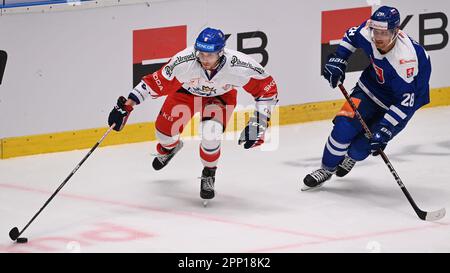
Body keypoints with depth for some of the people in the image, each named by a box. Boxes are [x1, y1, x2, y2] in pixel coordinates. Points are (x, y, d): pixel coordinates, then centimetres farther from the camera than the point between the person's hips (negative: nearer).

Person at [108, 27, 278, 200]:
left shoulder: (240, 66, -38)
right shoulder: (183, 62, -39)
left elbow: (267, 87, -25)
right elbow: (155, 83, -31)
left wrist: (259, 123, -27)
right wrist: (127, 105, -33)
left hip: (221, 95, -1)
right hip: (186, 90, 1)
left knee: (210, 135, -23)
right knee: (165, 128, 2)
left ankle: (208, 175, 9)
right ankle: (169, 147, 43)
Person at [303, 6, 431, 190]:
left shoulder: (406, 58, -39)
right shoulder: (368, 31, -23)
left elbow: (405, 101, -33)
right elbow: (352, 35, 4)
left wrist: (385, 129, -35)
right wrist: (338, 59, -5)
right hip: (372, 84, 5)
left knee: (363, 145, -8)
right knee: (343, 127, -12)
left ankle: (352, 157, 29)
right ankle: (327, 169, 12)